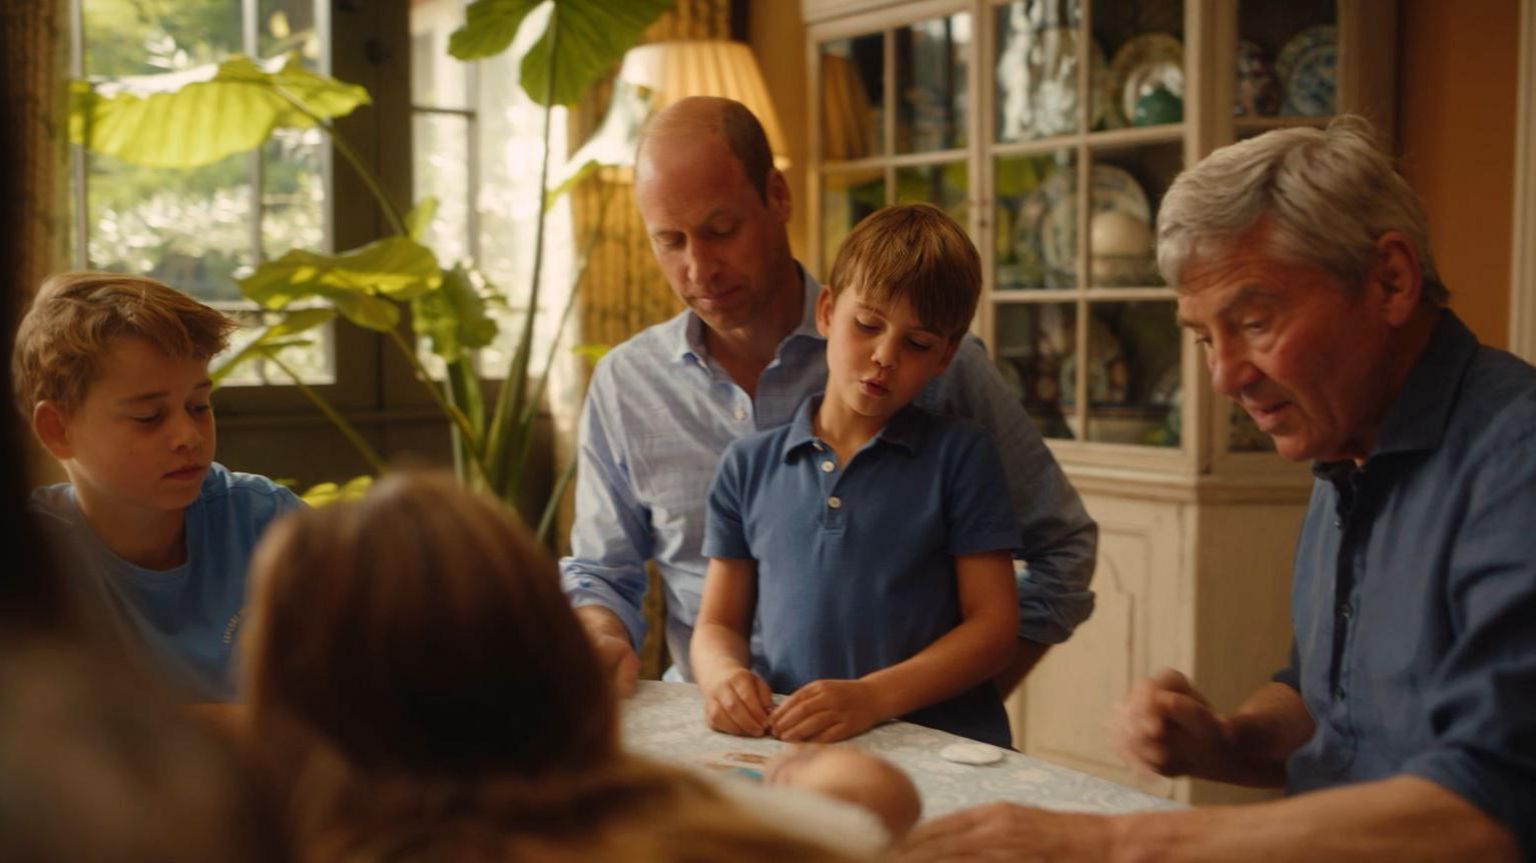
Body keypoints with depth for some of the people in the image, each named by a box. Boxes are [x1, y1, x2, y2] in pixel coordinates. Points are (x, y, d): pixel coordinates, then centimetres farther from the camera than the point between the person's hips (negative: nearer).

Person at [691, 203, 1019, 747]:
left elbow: (992, 622, 0)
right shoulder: (750, 465, 13)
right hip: (790, 748, 2)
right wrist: (723, 676, -9)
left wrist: (873, 699, -14)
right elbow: (718, 624, 15)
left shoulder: (960, 455, 5)